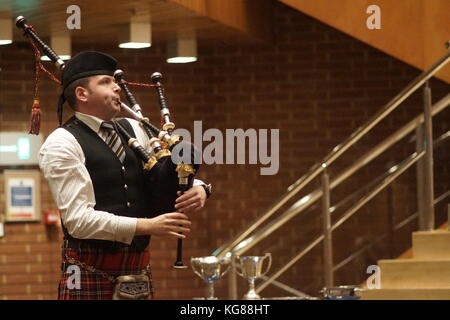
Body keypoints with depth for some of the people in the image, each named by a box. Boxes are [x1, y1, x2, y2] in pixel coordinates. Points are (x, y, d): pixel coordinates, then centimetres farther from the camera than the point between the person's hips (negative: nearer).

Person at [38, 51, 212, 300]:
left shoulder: (134, 130, 12)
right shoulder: (62, 144, -8)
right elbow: (78, 218, -16)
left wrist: (198, 189, -6)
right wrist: (148, 226, -21)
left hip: (138, 269, 6)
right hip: (90, 271, -6)